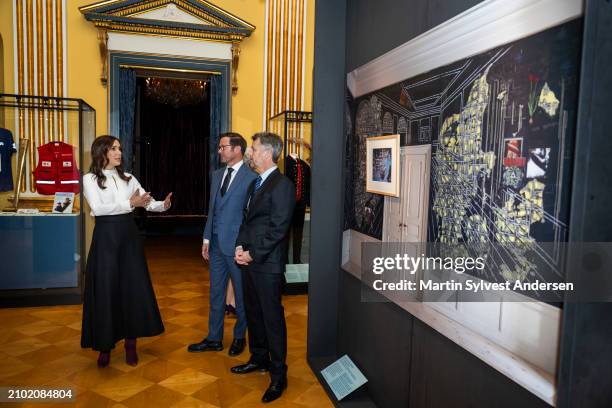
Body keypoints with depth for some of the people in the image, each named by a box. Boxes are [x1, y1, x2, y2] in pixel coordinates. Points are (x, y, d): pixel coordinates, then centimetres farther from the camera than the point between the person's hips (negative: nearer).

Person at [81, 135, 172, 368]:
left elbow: (148, 202, 5)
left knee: (133, 288, 6)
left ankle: (131, 343, 20)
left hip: (128, 235, 4)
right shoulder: (90, 179, -1)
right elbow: (97, 208, -15)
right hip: (106, 237, -4)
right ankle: (105, 345, 18)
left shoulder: (127, 178, 10)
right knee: (106, 290, 2)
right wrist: (129, 203, -23)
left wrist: (163, 205, -17)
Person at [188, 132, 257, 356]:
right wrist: (207, 239, 12)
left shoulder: (251, 177, -12)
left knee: (241, 294, 10)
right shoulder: (217, 174, 11)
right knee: (216, 293, 15)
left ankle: (239, 337, 29)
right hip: (216, 244, 7)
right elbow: (212, 209, 15)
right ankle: (214, 339, 29)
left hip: (237, 245, -7)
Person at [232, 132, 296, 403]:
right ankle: (259, 358, 37)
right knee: (253, 313, 19)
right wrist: (240, 246, 2)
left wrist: (253, 254, -15)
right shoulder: (256, 183, 14)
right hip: (249, 260, 9)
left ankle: (278, 374, 15)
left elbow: (277, 229, -18)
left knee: (272, 318, 1)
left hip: (267, 264, -9)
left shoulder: (282, 185, -14)